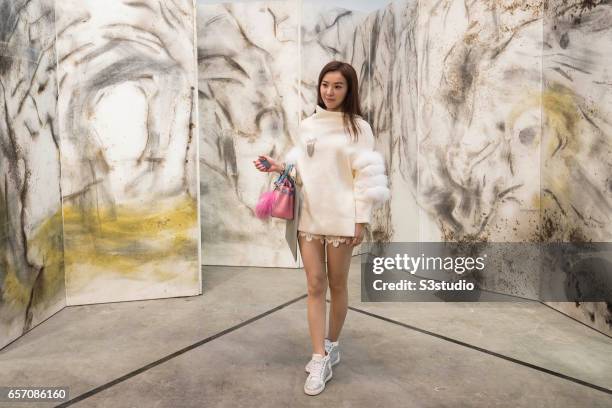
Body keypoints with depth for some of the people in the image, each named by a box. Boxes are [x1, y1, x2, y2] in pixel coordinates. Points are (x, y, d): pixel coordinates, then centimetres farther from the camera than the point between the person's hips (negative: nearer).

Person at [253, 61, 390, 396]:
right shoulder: (307, 125, 9)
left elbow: (365, 176, -6)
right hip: (309, 216, 4)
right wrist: (280, 167, -4)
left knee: (337, 285, 10)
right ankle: (320, 359, 13)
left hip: (341, 218, -3)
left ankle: (332, 345, 31)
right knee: (315, 285, 4)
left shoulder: (358, 127, -3)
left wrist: (361, 219, -10)